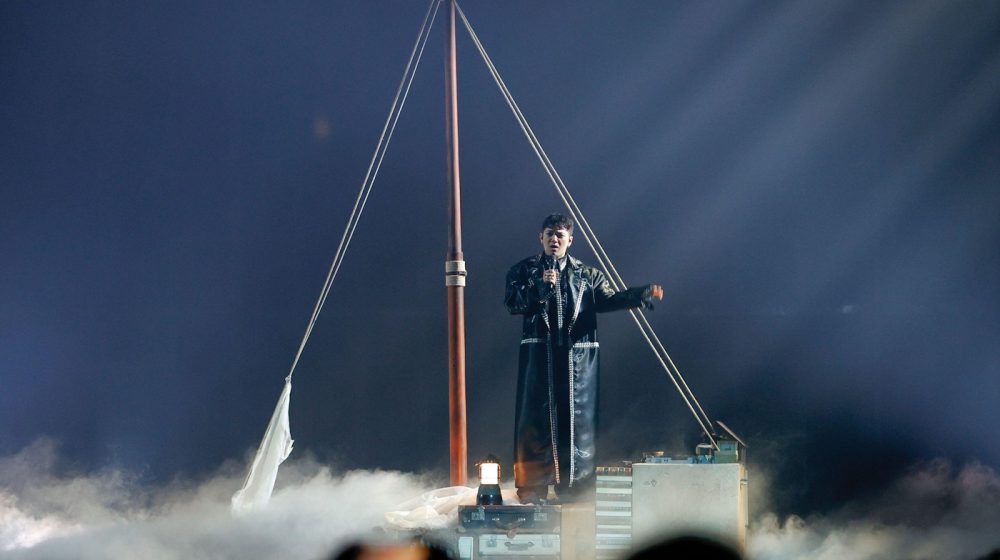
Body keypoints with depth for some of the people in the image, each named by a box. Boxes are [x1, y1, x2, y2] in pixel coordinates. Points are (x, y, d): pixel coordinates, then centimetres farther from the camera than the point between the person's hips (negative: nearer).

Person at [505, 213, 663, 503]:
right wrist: (539, 288, -16)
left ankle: (575, 488, 5)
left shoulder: (587, 274, 17)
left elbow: (607, 299, 4)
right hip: (539, 352, -2)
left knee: (578, 418, 0)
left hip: (578, 355, 2)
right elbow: (512, 303, -1)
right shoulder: (526, 270, 12)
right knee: (536, 417, -5)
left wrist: (642, 295, -10)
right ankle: (531, 489, -3)